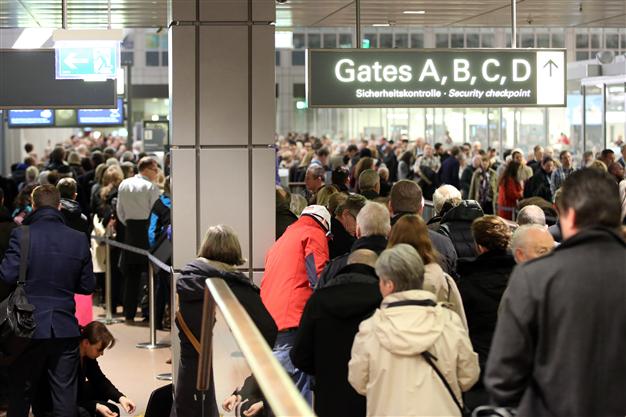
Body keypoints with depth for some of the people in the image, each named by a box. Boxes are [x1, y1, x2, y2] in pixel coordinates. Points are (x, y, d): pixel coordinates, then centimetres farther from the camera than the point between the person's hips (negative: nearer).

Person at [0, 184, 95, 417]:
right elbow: (87, 286, 4)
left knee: (20, 397, 12)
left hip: (29, 328, -2)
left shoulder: (21, 235, -10)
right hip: (65, 330, 2)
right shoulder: (79, 239, -2)